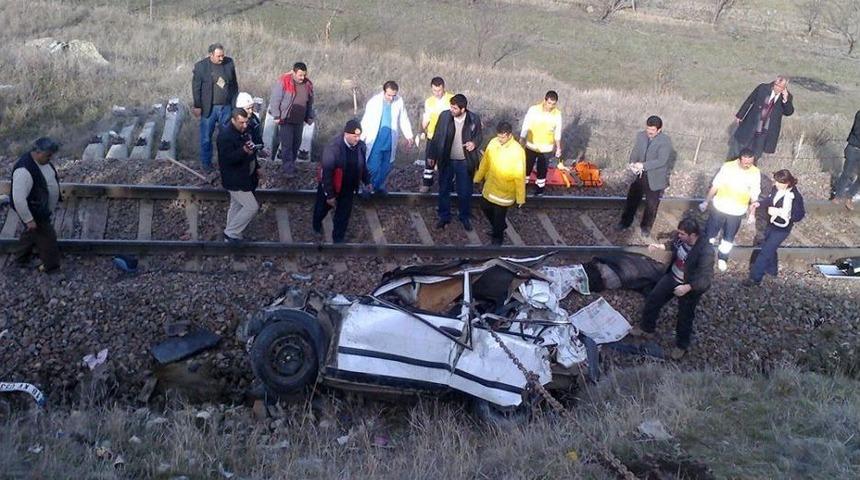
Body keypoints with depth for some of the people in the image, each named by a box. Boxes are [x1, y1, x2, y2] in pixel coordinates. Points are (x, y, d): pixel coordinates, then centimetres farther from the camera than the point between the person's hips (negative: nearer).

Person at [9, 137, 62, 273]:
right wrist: (28, 219, -27)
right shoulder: (24, 170, -35)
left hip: (42, 208, 9)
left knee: (31, 232, 26)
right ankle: (51, 266, 28)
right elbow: (19, 199, -33)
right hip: (34, 212, -9)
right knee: (47, 237, 7)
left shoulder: (42, 159, -6)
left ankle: (20, 259, 47)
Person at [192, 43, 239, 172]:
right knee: (206, 138, 7)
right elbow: (196, 87, -5)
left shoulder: (229, 63, 0)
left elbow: (234, 83, 9)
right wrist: (197, 106, -6)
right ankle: (206, 163, 21)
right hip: (209, 108, -3)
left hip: (226, 107, 3)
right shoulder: (200, 66, -9)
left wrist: (235, 102, 8)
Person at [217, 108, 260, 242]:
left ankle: (231, 235, 34)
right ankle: (231, 233, 5)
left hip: (244, 177, 10)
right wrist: (244, 151, -42)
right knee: (252, 207, -8)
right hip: (234, 180, -10)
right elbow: (228, 158, -30)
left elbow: (250, 151, 19)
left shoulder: (244, 131, 5)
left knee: (236, 205, 20)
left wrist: (256, 167, 15)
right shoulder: (225, 135, -24)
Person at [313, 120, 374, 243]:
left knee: (343, 215, 13)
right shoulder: (333, 147, -31)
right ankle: (317, 224, 56)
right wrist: (329, 195, -24)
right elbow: (326, 173, -27)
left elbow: (362, 166, 7)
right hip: (331, 187, -3)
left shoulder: (361, 146, -13)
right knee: (323, 208, 25)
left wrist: (367, 181, 11)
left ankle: (338, 239, 32)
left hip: (348, 189, 3)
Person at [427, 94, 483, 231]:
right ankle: (444, 216, 34)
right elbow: (437, 136, -2)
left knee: (465, 192, 12)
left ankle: (465, 217, 34)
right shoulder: (444, 116, -13)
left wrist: (474, 143, -22)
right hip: (446, 161, 1)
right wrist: (431, 155, 3)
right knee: (444, 190, 15)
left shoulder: (474, 119, -15)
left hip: (465, 162, -1)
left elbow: (479, 135, 1)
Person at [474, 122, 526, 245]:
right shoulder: (493, 143, -10)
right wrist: (478, 178, 15)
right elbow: (485, 162, 5)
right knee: (486, 208, 23)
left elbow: (520, 176, -20)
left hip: (505, 191, -6)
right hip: (490, 186, 6)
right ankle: (499, 227, 50)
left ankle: (498, 236, 40)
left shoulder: (517, 151, -26)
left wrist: (520, 198, -15)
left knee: (499, 215, 12)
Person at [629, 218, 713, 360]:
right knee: (653, 299, 17)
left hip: (690, 287, -6)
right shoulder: (680, 237, -17)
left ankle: (681, 346, 40)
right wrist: (661, 246, -6)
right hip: (672, 277, 6)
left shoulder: (705, 252, -36)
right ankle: (646, 327, 44)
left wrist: (688, 288, -42)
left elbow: (705, 279, -32)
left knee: (685, 318, 13)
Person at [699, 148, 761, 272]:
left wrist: (752, 213, -1)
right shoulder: (728, 167, -15)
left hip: (737, 212, 1)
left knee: (729, 238, 17)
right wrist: (705, 202, 0)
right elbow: (715, 186, -5)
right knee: (710, 234, 12)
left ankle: (722, 258, 40)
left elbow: (754, 196, -2)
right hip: (719, 208, -1)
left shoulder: (755, 173, -11)